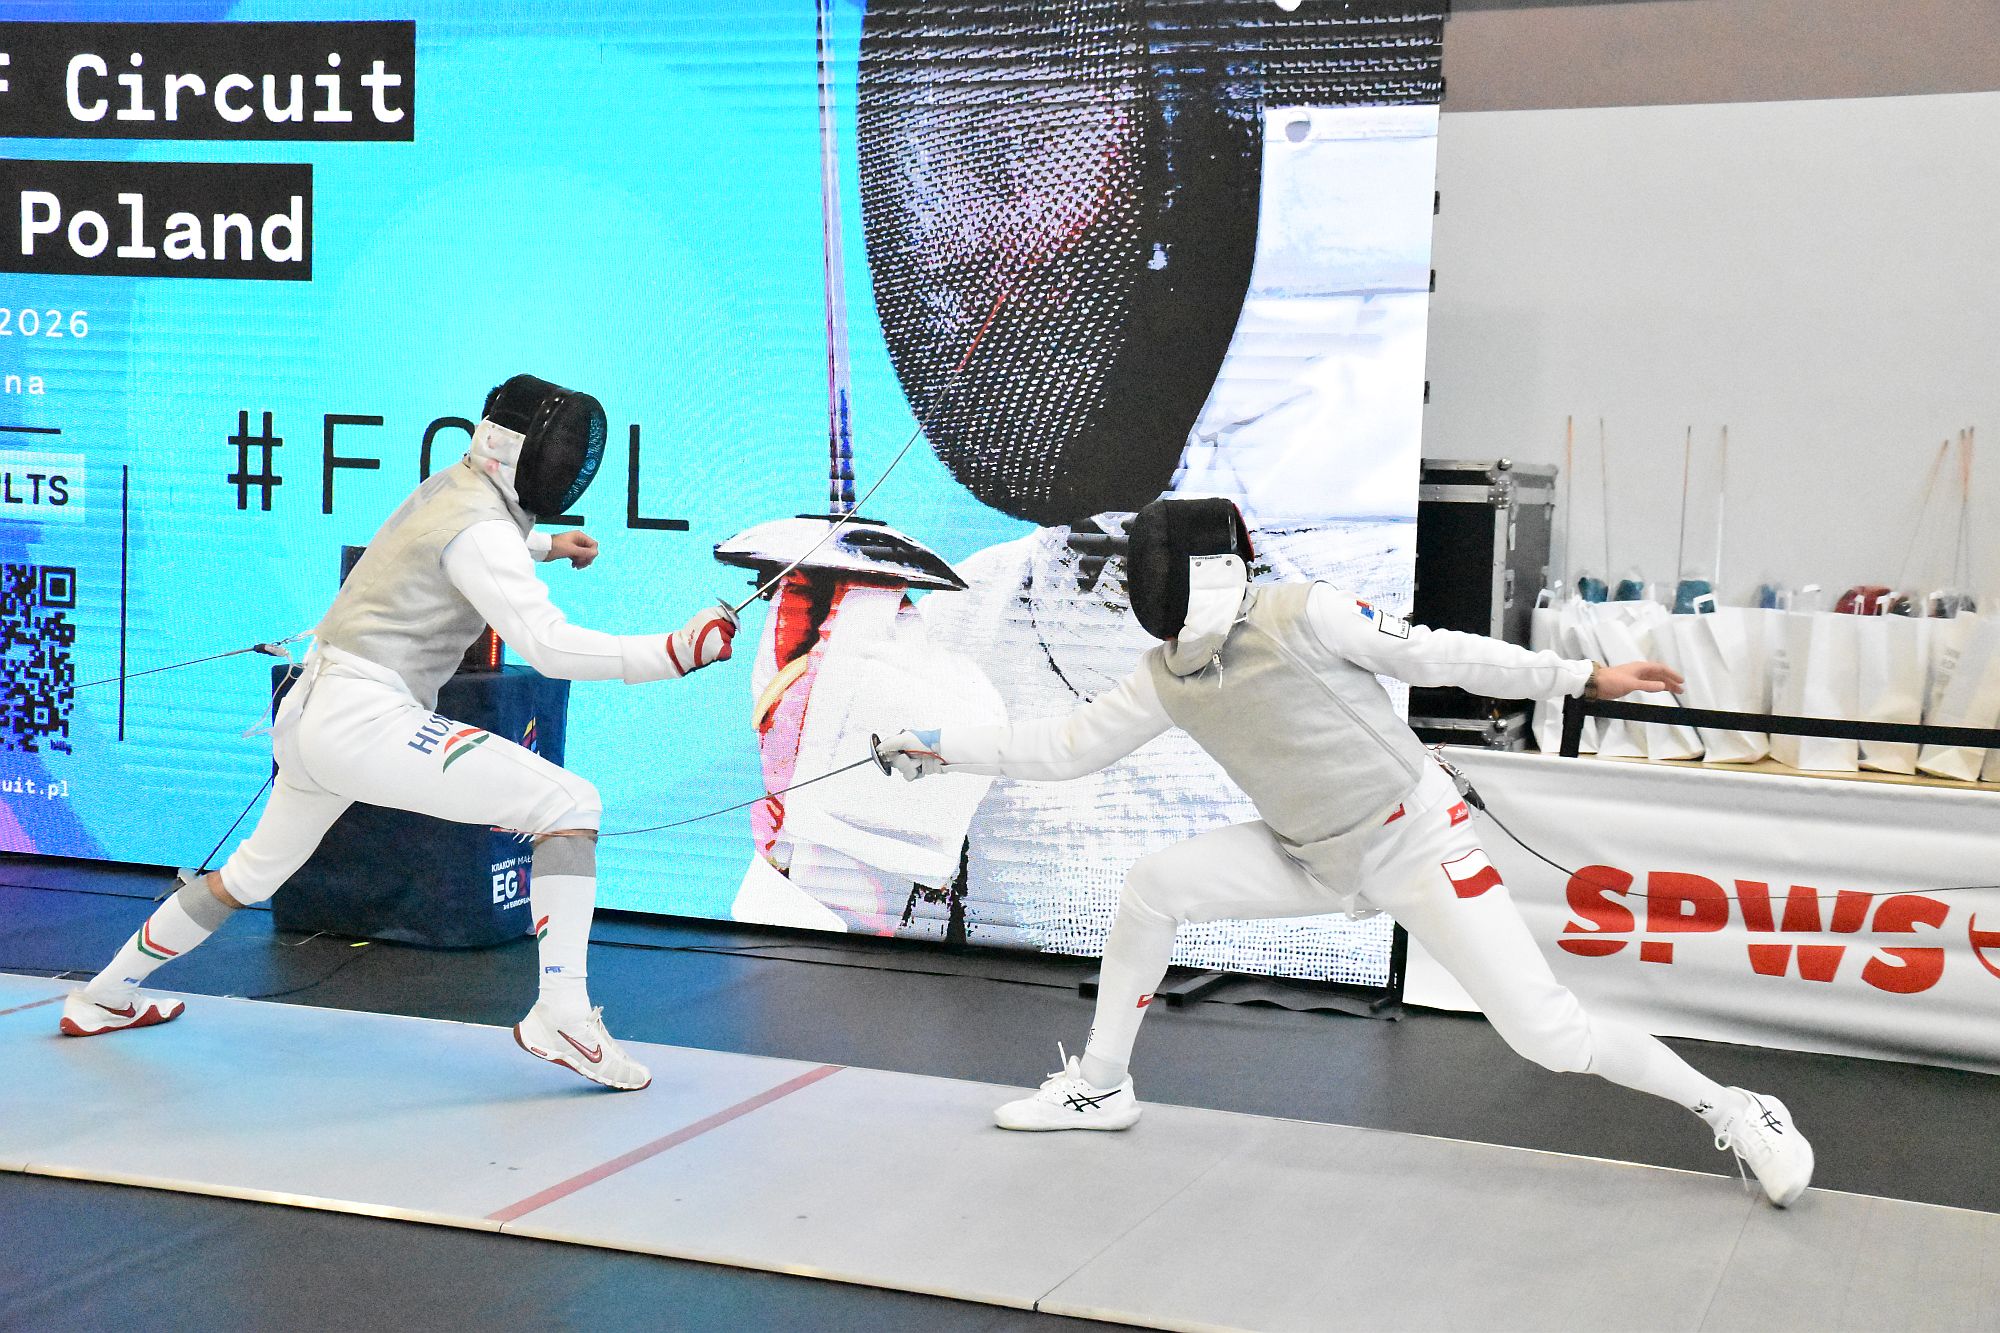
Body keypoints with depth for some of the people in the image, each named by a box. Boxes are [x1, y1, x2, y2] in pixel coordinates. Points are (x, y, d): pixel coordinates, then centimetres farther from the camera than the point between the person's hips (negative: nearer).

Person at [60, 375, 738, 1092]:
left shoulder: (453, 485, 13)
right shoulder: (481, 528, -15)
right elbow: (552, 648, -26)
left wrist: (546, 545, 44)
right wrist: (675, 651, -28)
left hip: (311, 713, 10)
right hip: (364, 720, -10)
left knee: (253, 874, 32)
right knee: (570, 805, -13)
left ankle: (105, 996, 46)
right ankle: (562, 1012, -21)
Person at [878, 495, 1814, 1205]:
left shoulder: (1301, 616, -21)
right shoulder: (1167, 680, -4)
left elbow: (1438, 656, -16)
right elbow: (1060, 751, 2)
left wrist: (1582, 679, -15)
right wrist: (942, 748, -3)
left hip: (1417, 843, -6)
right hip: (1319, 860, 6)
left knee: (1545, 1035, -14)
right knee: (1153, 887, -8)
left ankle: (1733, 1113, 5)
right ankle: (1099, 1087, 7)